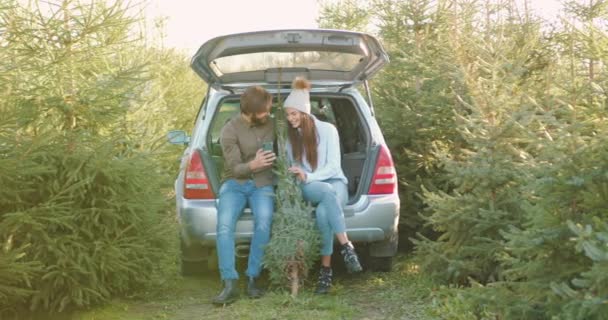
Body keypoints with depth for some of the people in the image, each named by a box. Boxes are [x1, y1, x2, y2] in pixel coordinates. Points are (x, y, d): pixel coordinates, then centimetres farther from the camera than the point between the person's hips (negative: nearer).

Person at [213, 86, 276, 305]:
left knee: (263, 223, -31)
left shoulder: (270, 124, 3)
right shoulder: (230, 131, -9)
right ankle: (230, 284, -30)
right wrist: (253, 165, -32)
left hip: (262, 183, 2)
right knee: (224, 225, -30)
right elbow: (235, 168, -13)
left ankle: (252, 279, -22)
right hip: (235, 183, -1)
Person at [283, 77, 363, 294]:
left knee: (323, 212, -38)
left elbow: (334, 165, -8)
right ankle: (346, 247, -40)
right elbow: (287, 165, 10)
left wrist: (309, 176, -23)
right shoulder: (289, 135, 8)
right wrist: (298, 177, -13)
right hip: (307, 189, 1)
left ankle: (326, 268, -32)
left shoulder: (327, 130, -1)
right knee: (327, 192, -38)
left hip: (335, 183, -1)